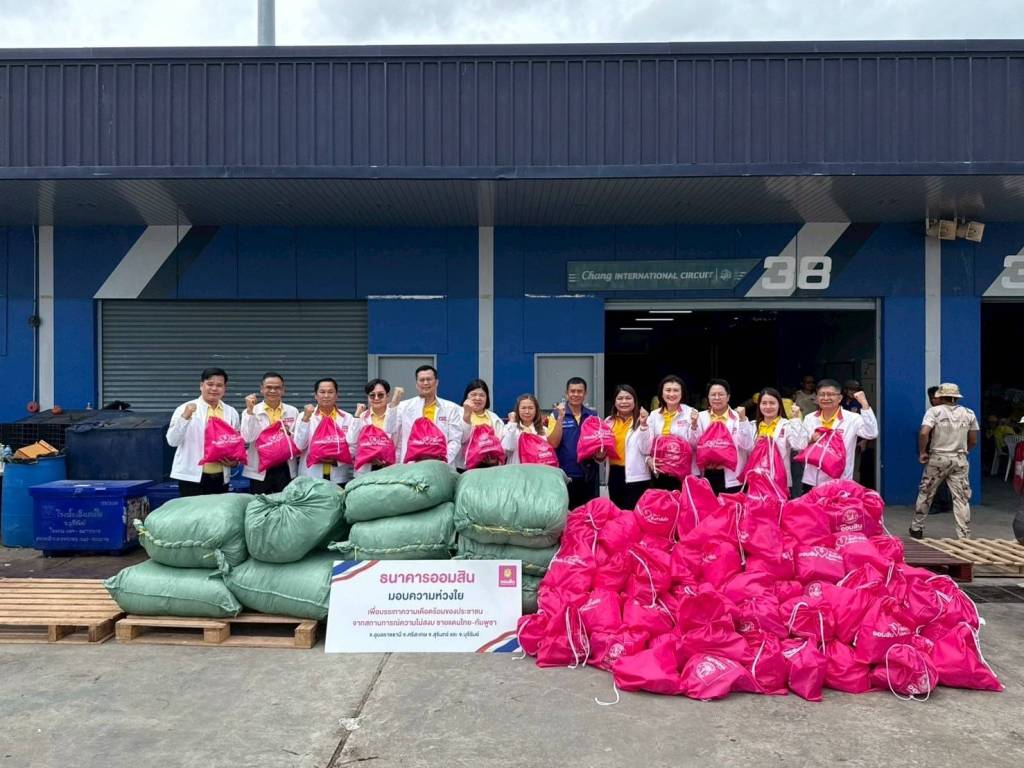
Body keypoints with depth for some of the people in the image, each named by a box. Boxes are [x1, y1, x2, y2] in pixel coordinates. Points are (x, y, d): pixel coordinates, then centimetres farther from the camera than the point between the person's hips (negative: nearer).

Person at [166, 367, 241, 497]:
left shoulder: (232, 413, 10)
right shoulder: (185, 409, -2)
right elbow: (172, 441, -9)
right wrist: (185, 417, -22)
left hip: (221, 478, 4)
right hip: (192, 477, -4)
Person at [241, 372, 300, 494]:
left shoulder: (292, 411, 7)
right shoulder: (251, 412, 1)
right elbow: (247, 438, -13)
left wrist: (289, 434, -13)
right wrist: (250, 411, -17)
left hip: (285, 469, 2)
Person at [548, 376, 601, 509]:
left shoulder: (593, 415, 7)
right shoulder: (556, 415, -1)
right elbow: (553, 444, -11)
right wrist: (561, 417, -18)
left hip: (589, 475, 3)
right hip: (565, 474, -3)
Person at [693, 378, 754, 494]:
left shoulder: (738, 417, 0)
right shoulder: (701, 417, 6)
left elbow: (748, 446, -9)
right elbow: (694, 446, 4)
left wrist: (743, 420, -18)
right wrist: (694, 426, -11)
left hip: (732, 478, -2)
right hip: (708, 475, 2)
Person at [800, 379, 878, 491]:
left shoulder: (851, 418, -4)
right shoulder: (809, 418, 6)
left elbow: (871, 434, -22)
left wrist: (864, 404, -22)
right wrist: (810, 440, -11)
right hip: (811, 481, 3)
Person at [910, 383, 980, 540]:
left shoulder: (934, 411, -8)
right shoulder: (969, 413, 5)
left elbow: (924, 433, -22)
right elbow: (973, 441, 7)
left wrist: (922, 452, -9)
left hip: (938, 458, -2)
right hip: (960, 460, 2)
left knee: (925, 494, 12)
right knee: (962, 498, 4)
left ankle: (916, 528, 20)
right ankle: (964, 535, 2)